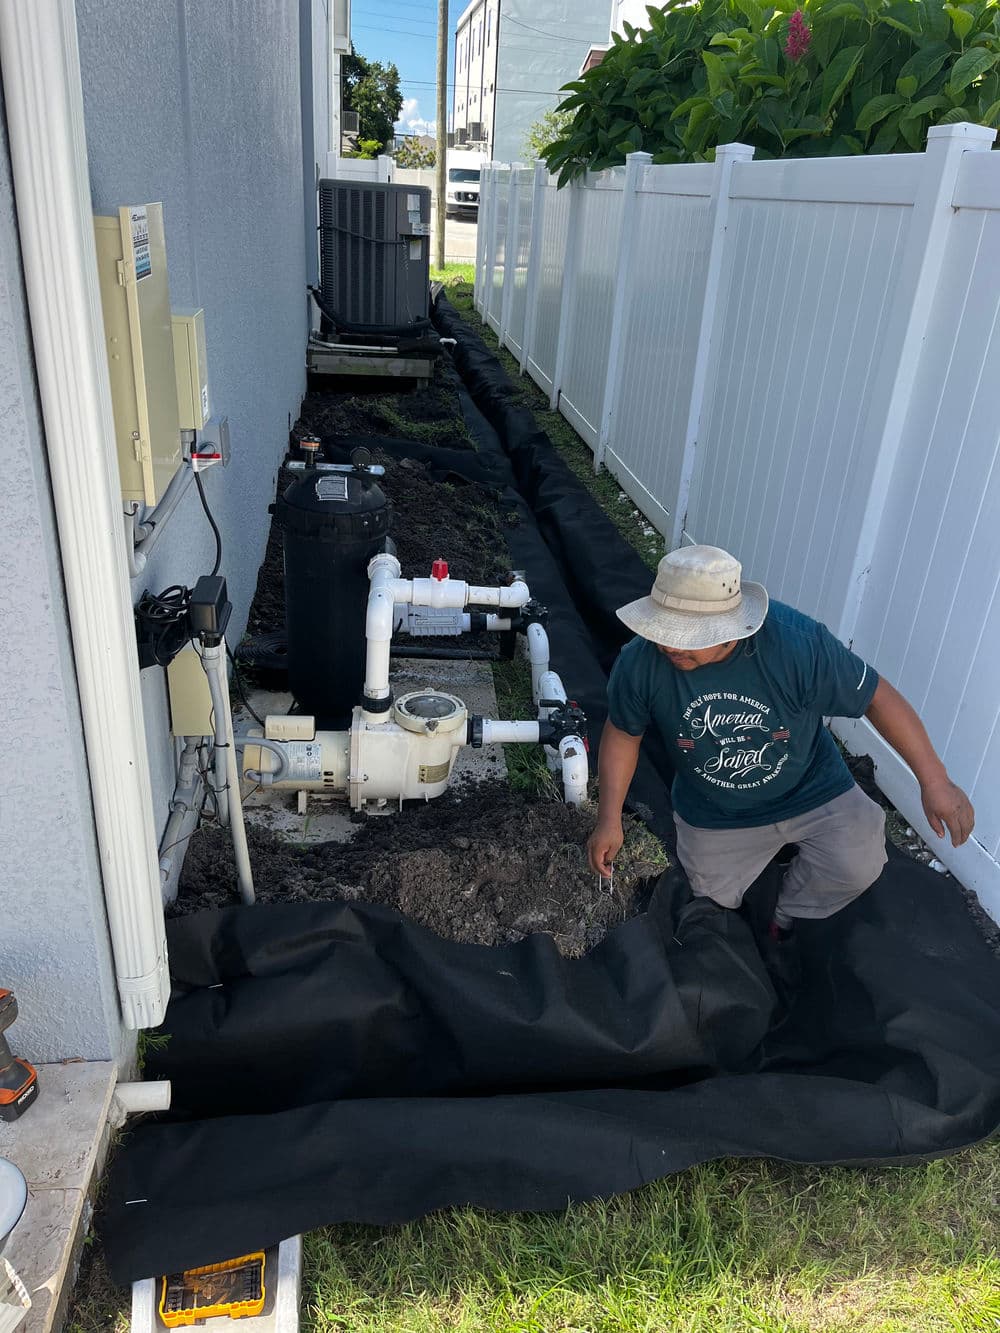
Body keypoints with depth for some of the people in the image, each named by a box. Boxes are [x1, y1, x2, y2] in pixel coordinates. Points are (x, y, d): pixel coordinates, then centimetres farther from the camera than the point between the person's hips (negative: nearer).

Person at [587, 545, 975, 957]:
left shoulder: (797, 643, -34)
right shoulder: (640, 661, -29)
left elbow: (876, 695, -21)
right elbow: (623, 733, -10)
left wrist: (934, 779, -19)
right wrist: (609, 819, -10)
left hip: (810, 789, -1)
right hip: (714, 816, 1)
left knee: (856, 867, -20)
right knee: (714, 907, 14)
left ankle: (787, 911, 13)